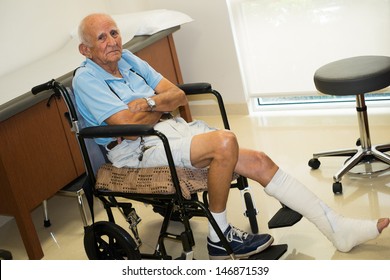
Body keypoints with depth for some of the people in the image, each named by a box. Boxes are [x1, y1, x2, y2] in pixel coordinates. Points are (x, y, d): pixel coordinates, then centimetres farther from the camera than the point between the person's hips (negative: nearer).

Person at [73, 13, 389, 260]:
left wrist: (148, 103, -10)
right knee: (224, 142, -31)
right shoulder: (86, 79, -8)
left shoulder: (128, 58, 13)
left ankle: (337, 227, -2)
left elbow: (178, 95, 9)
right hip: (136, 149, -7)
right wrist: (159, 105, -3)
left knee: (258, 161, -8)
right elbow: (130, 127, -19)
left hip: (170, 127, 7)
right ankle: (219, 237, -10)